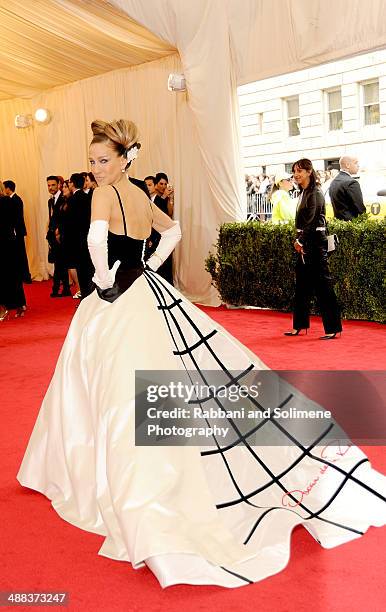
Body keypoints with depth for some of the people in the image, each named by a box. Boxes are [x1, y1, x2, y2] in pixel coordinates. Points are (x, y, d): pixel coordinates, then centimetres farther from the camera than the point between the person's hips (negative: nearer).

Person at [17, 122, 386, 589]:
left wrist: (106, 282, -16)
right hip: (146, 293, 8)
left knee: (125, 399, -3)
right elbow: (172, 229, 28)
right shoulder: (141, 195, 12)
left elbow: (96, 237, -31)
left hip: (118, 302, -8)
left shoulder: (106, 193, -12)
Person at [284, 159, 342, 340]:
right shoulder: (303, 192, 15)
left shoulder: (315, 193, -12)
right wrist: (299, 241, 7)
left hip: (315, 243, -10)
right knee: (302, 285, 13)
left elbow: (311, 221, -17)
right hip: (304, 244, 10)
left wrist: (300, 241, -13)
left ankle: (333, 328, -1)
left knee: (322, 284, -6)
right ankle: (299, 326, 22)